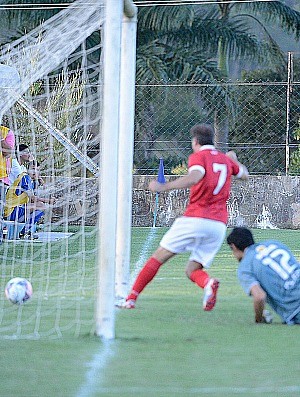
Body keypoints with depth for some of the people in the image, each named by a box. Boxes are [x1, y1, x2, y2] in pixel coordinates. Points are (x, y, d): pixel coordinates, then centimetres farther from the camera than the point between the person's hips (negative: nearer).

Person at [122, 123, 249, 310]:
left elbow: (195, 177, -22)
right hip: (219, 224, 5)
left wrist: (164, 187, -22)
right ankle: (208, 283, -26)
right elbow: (244, 174, 38)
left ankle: (131, 298, 1)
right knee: (192, 270, 9)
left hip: (195, 218, -5)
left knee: (159, 257, 4)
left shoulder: (198, 156, 0)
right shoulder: (226, 160, 18)